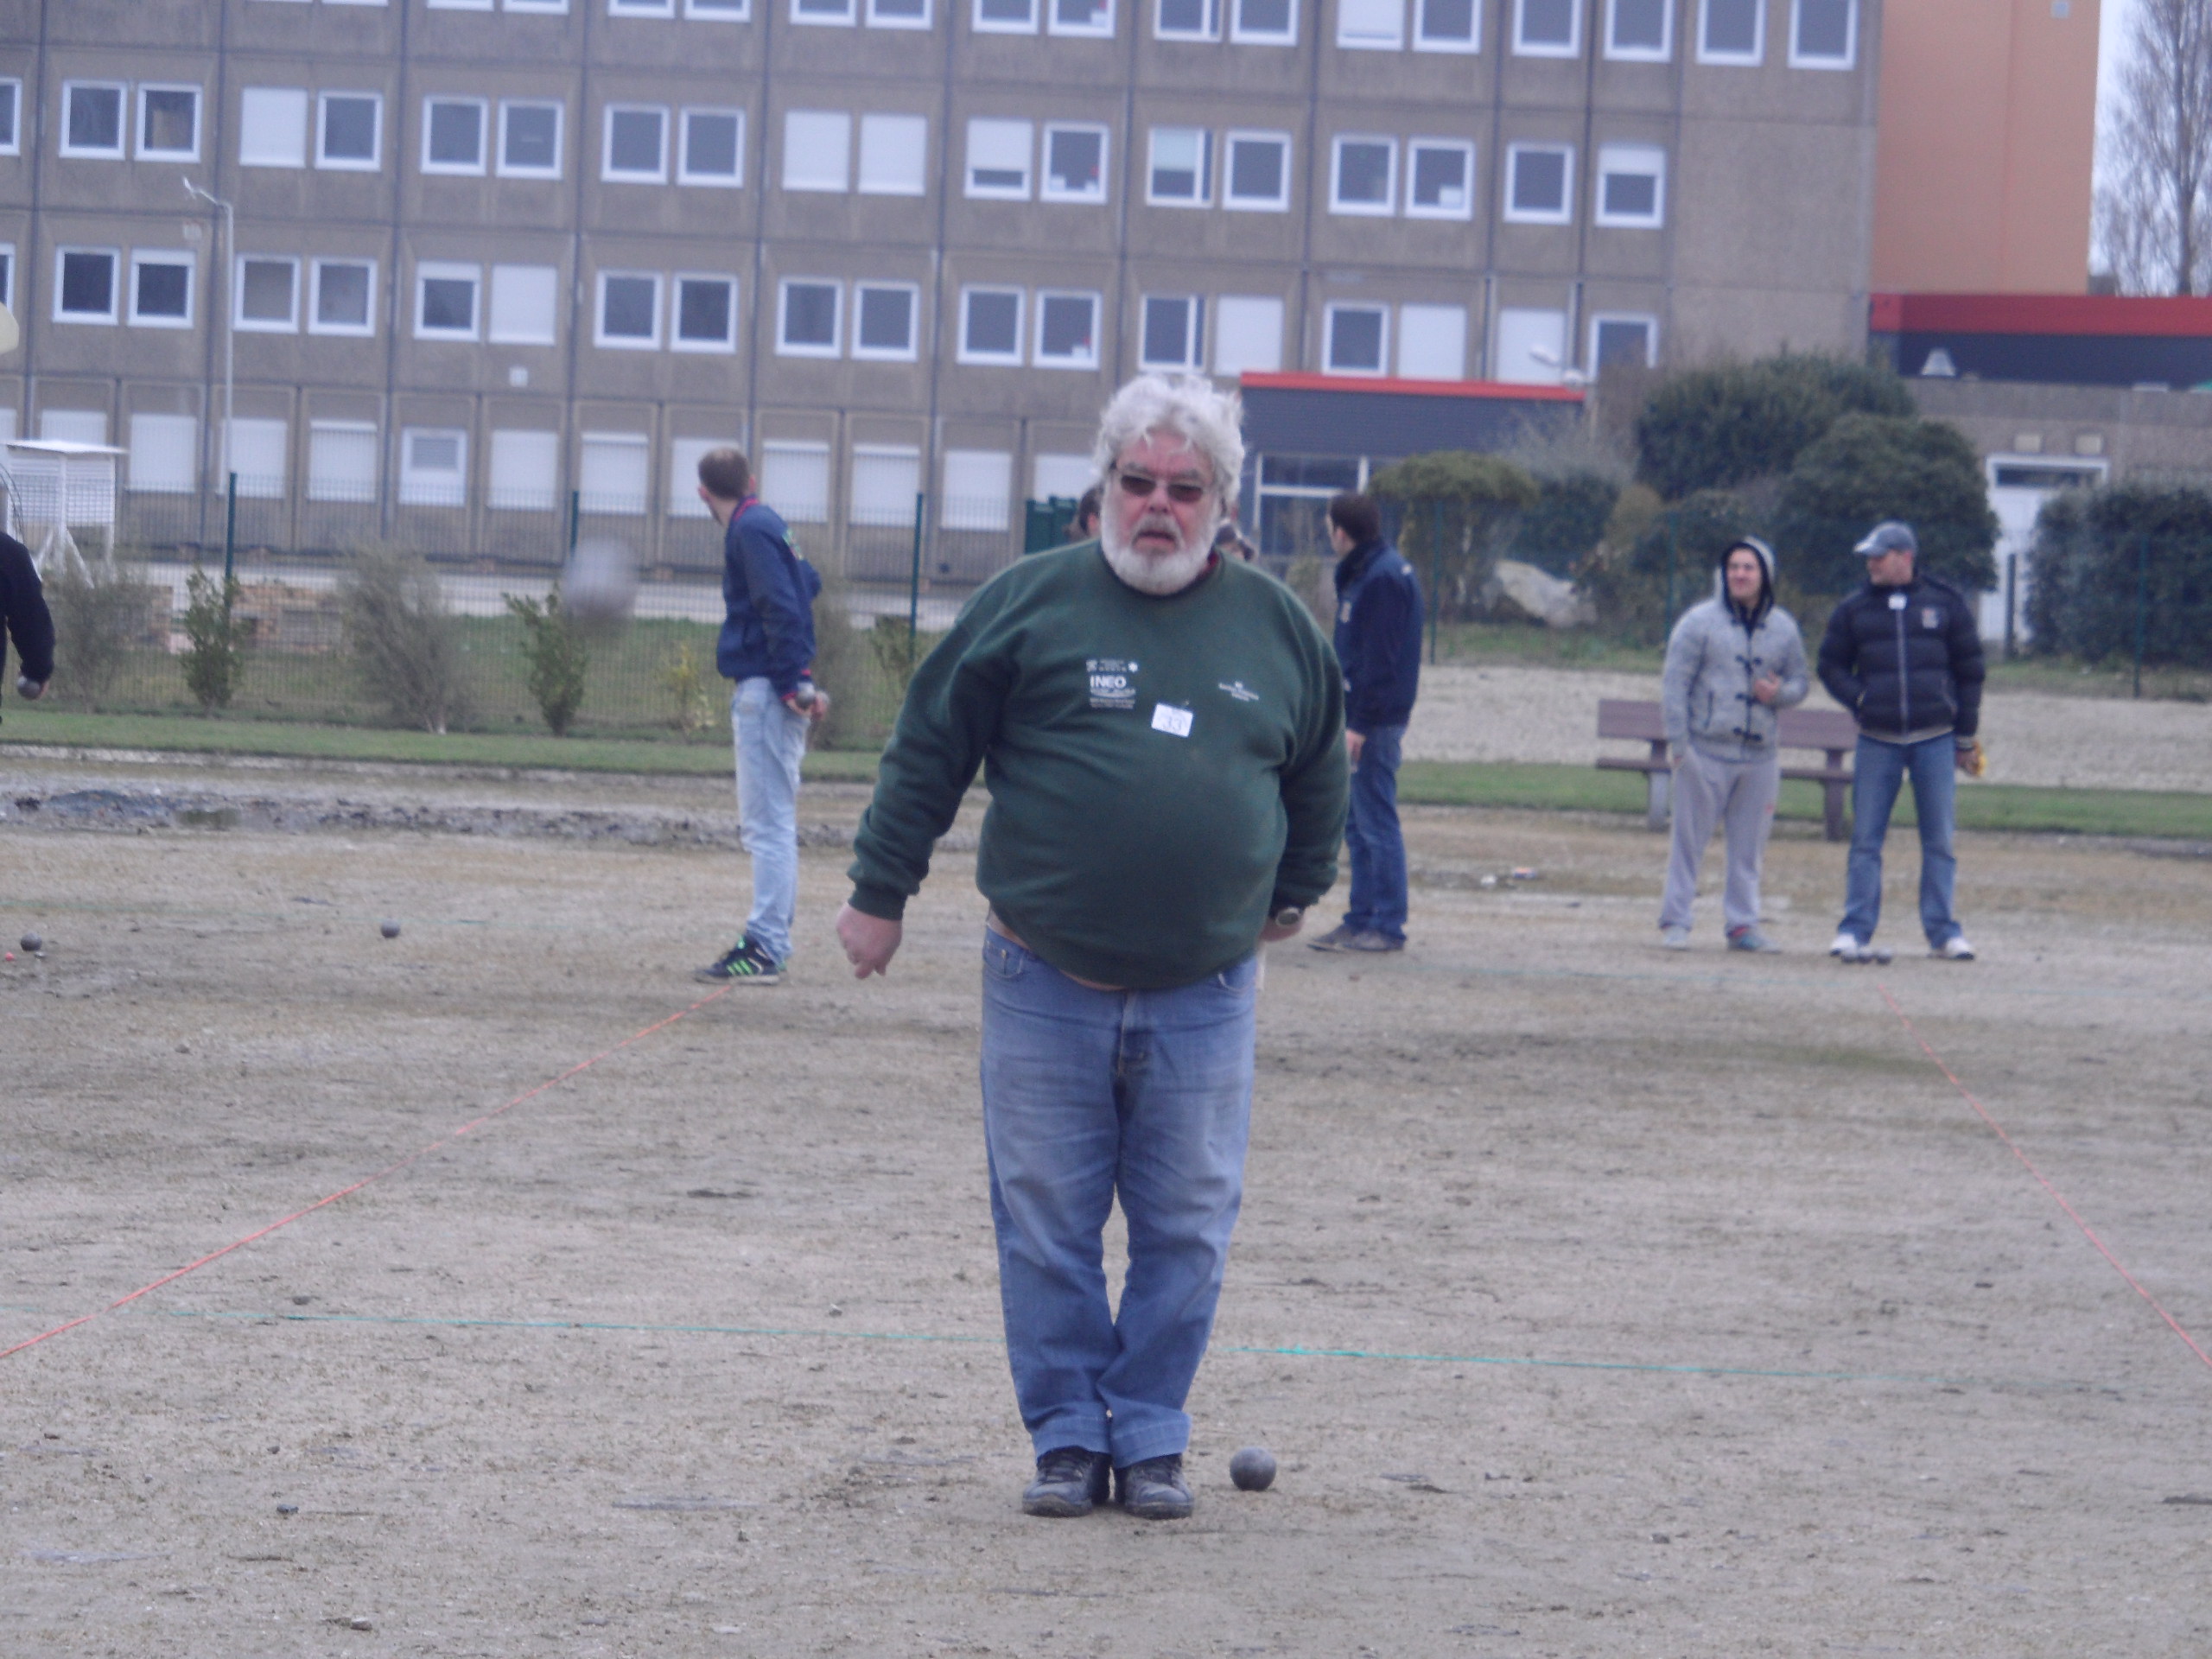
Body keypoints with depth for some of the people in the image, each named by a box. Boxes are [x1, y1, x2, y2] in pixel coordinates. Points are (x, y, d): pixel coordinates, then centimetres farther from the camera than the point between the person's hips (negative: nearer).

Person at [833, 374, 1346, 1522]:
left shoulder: (1274, 626, 7)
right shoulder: (1031, 603, 0)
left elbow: (1318, 770, 24)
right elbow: (927, 751, 5)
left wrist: (1293, 892, 29)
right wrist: (880, 893, 5)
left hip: (1204, 995, 1)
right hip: (1045, 985, -1)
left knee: (1185, 1231, 4)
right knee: (1046, 1223, 3)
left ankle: (1150, 1439, 15)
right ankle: (1067, 1437, 13)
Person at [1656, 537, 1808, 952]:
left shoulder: (1783, 628, 11)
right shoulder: (1700, 622, 0)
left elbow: (1800, 681, 19)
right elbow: (1676, 683, -2)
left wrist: (1780, 693, -6)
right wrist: (1678, 743, -9)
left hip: (1761, 757, 4)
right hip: (1706, 753, -4)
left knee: (1749, 845, 7)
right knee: (1689, 839, -1)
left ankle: (1742, 923, 14)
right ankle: (1675, 922, 5)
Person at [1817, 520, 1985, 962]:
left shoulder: (1946, 603, 5)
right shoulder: (1854, 610, 7)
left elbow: (1970, 670, 9)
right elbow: (1831, 665, 14)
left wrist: (1966, 736, 7)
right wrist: (1860, 699, -5)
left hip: (1936, 739, -1)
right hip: (1878, 740, 1)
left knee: (1939, 840, 2)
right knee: (1865, 840, -2)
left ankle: (1943, 930, 9)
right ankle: (1855, 931, 1)